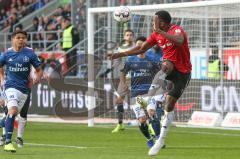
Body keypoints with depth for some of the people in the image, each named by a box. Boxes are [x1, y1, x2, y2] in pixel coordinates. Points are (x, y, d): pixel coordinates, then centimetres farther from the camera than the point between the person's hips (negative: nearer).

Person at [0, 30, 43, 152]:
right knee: (12, 111, -23)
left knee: (13, 113, 9)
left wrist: (37, 77, -13)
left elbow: (39, 70, 7)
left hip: (24, 88, 3)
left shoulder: (30, 53, 1)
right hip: (11, 86, -3)